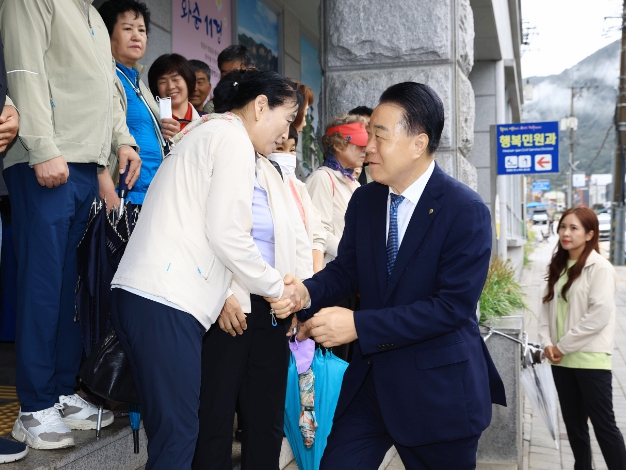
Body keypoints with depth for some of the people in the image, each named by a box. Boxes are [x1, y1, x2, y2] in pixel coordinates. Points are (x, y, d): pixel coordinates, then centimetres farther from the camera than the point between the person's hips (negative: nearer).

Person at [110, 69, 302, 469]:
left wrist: (221, 293, 15)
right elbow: (227, 233, -11)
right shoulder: (233, 137, -4)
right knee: (178, 434, -7)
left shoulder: (204, 132, 26)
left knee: (170, 430, 11)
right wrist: (277, 288, 2)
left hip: (141, 293, 10)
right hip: (167, 301, -10)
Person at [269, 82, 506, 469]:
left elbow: (453, 305, -22)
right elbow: (347, 269, 9)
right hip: (371, 376, 5)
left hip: (438, 387, -4)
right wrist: (307, 292, -14)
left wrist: (358, 325, -26)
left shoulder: (466, 211, -16)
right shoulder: (364, 200, 3)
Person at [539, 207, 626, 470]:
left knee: (603, 424, 0)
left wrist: (563, 346, -15)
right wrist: (547, 343, -5)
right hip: (561, 360, 7)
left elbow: (599, 315, -18)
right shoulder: (558, 267, 10)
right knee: (573, 423, 15)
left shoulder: (599, 267, -11)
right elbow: (547, 307, 11)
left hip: (590, 359, -7)